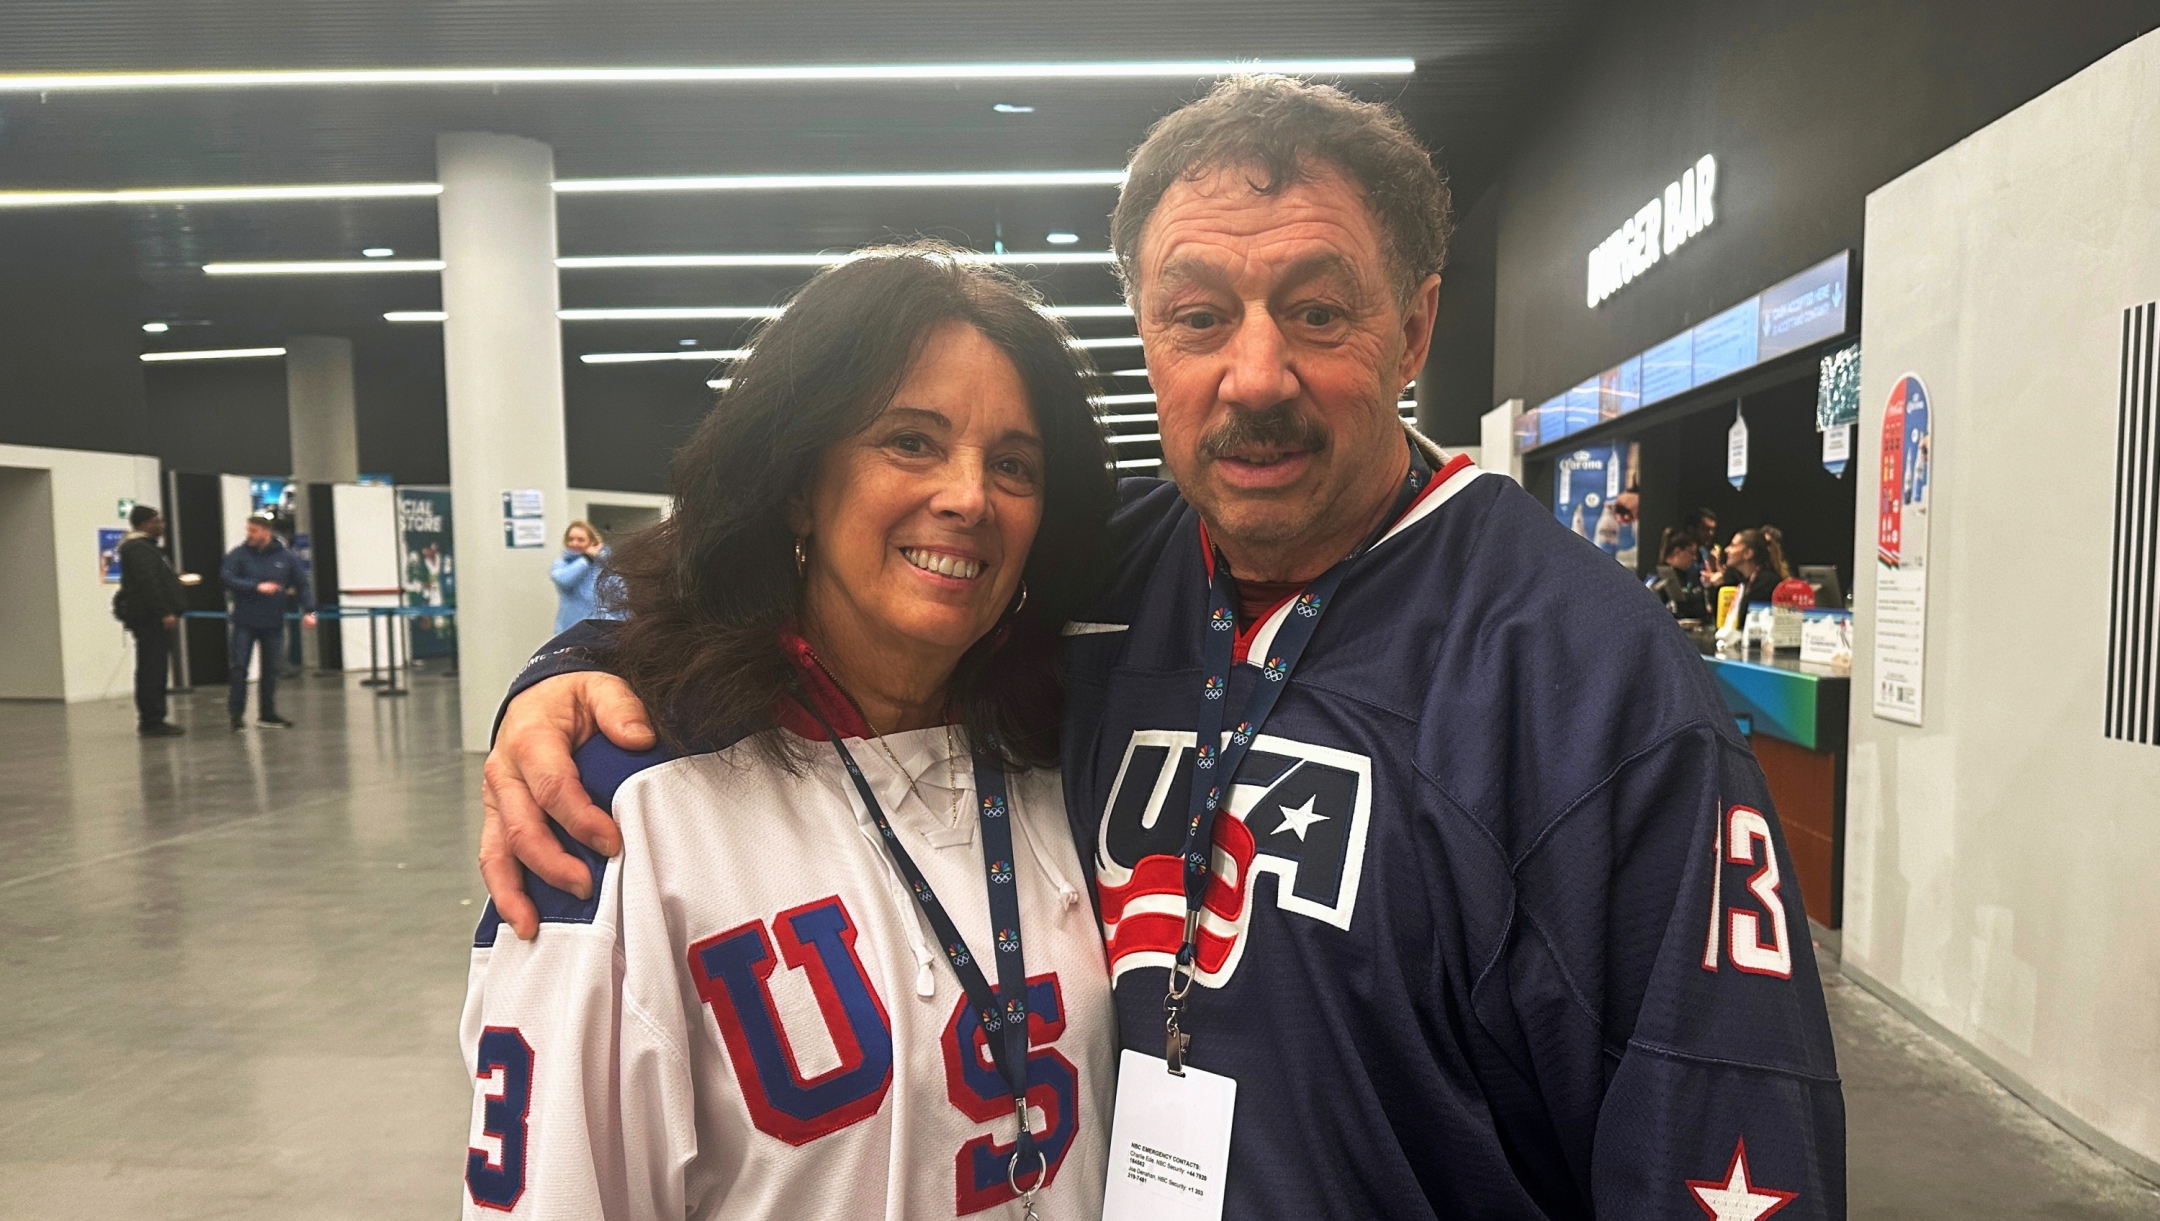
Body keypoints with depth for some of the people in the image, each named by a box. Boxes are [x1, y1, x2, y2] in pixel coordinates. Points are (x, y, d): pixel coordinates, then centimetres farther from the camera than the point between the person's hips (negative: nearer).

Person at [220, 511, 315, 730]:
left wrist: (308, 610, -8)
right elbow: (226, 578, -13)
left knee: (270, 669, 10)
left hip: (273, 622, 2)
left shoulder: (286, 556, 1)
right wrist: (257, 587, -21)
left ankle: (267, 713, 21)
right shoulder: (238, 554, -3)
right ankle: (236, 713, 3)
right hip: (244, 623, -2)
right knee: (240, 667, -6)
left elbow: (301, 585, 4)